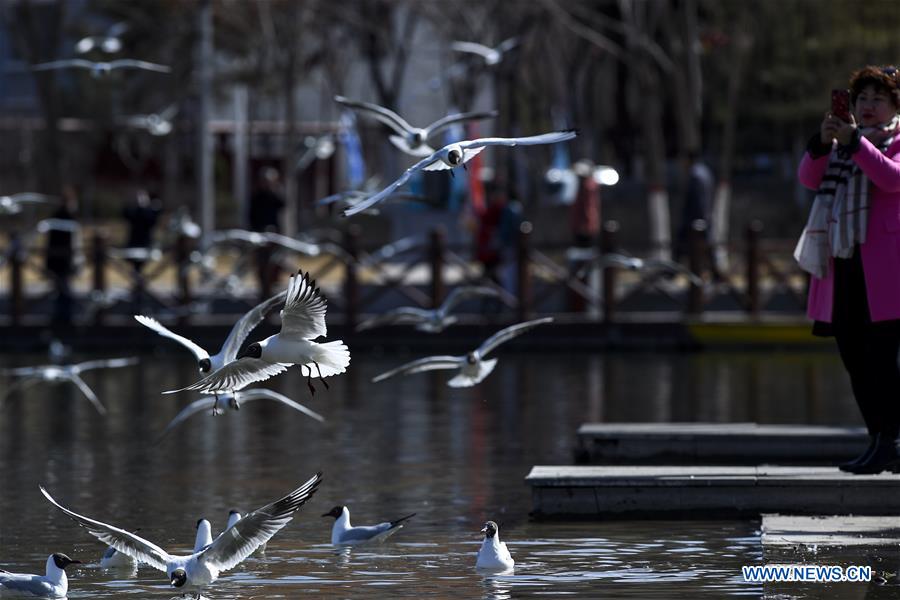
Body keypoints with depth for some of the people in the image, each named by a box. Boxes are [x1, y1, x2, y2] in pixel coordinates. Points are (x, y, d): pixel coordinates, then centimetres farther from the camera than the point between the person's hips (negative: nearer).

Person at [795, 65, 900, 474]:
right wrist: (822, 142, -10)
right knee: (855, 358, 3)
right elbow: (809, 178, 7)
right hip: (844, 265, 6)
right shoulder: (843, 144, 22)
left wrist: (853, 142, -20)